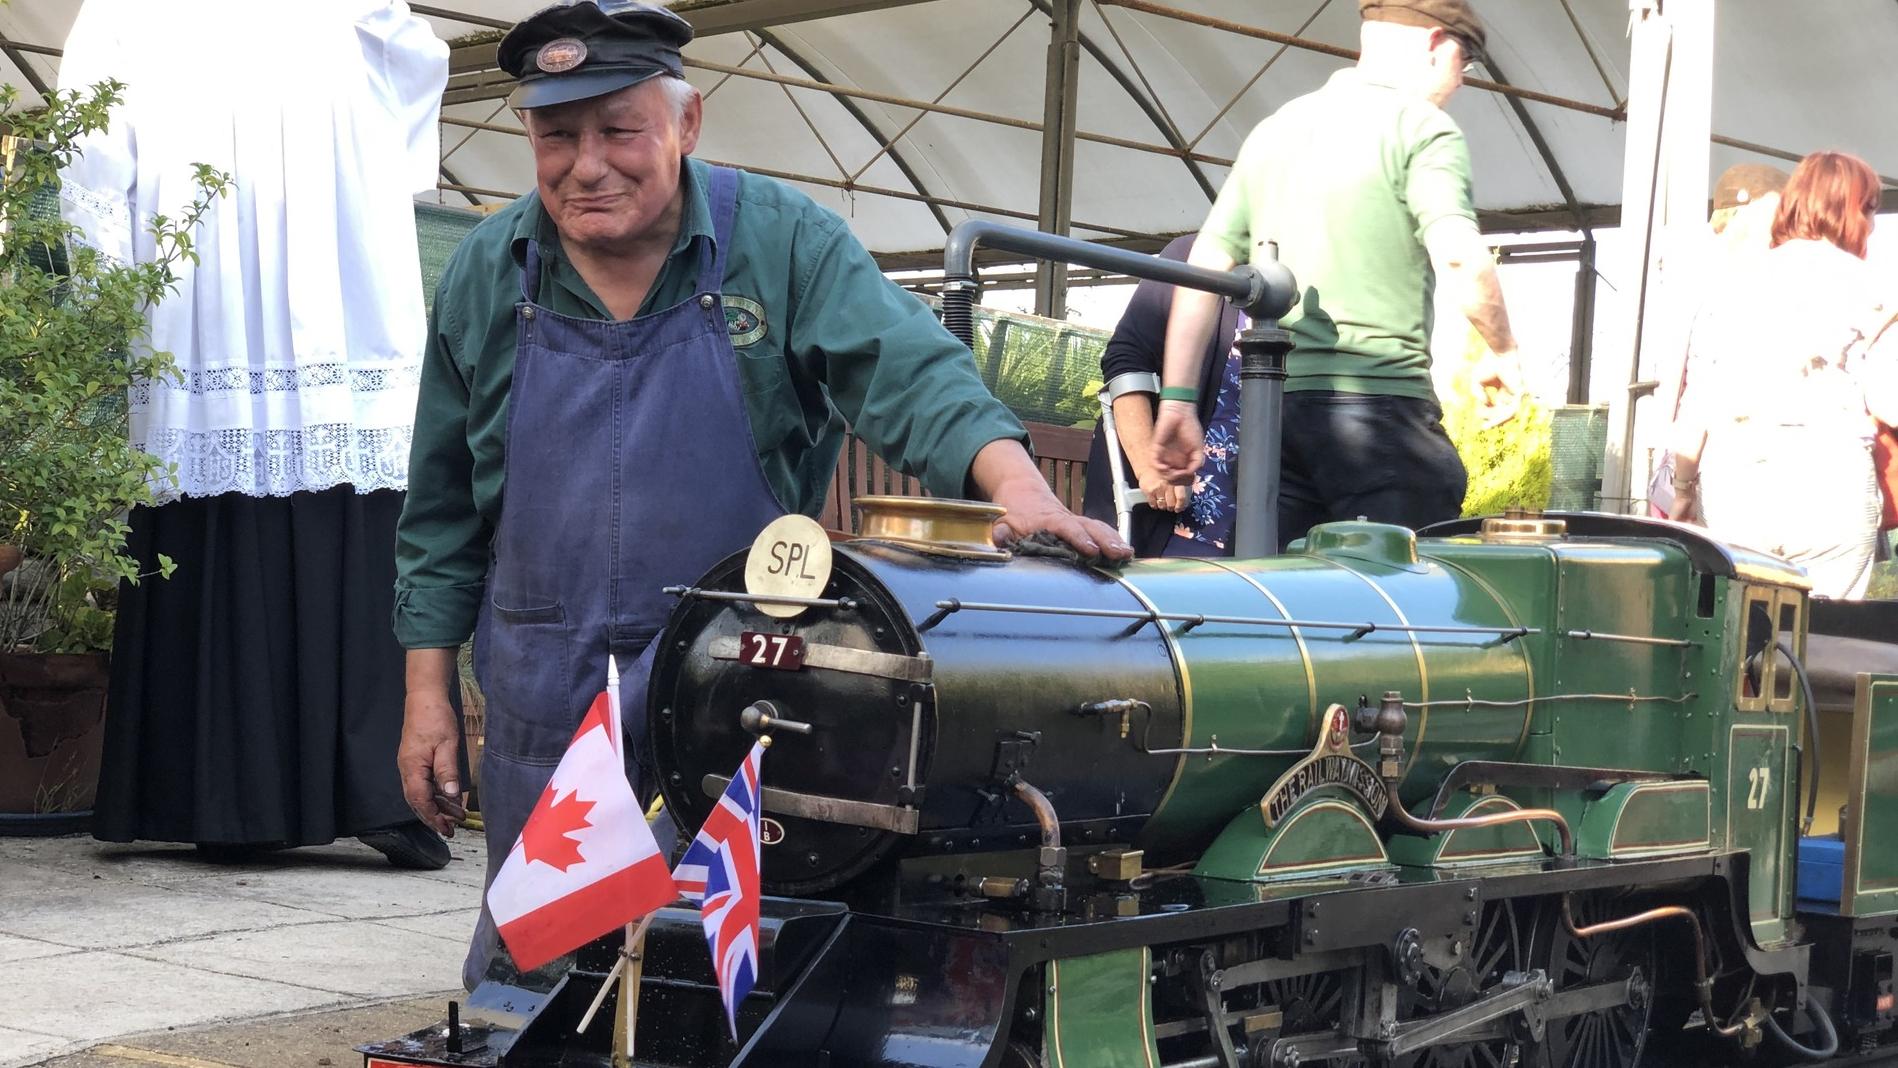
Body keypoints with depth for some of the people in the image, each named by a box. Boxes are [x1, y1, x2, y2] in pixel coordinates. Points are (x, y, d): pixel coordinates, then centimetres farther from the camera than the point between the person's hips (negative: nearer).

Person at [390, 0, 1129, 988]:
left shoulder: (784, 243, -4)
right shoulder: (486, 275, 5)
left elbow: (910, 375, -15)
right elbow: (442, 513, 11)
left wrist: (1016, 483, -34)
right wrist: (426, 693, 8)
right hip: (544, 711, 2)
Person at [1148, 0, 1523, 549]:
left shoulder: (1274, 129, 18)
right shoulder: (1420, 126, -3)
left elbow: (1204, 269, 13)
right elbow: (1458, 259, -17)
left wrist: (1177, 399, 11)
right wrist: (1503, 353, 0)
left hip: (1271, 407, 6)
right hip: (1378, 400, -6)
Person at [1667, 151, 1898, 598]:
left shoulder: (1737, 285, 13)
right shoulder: (1853, 282, 0)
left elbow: (1694, 408, 10)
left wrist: (1682, 491, 19)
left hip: (1730, 493, 4)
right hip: (1827, 487, -4)